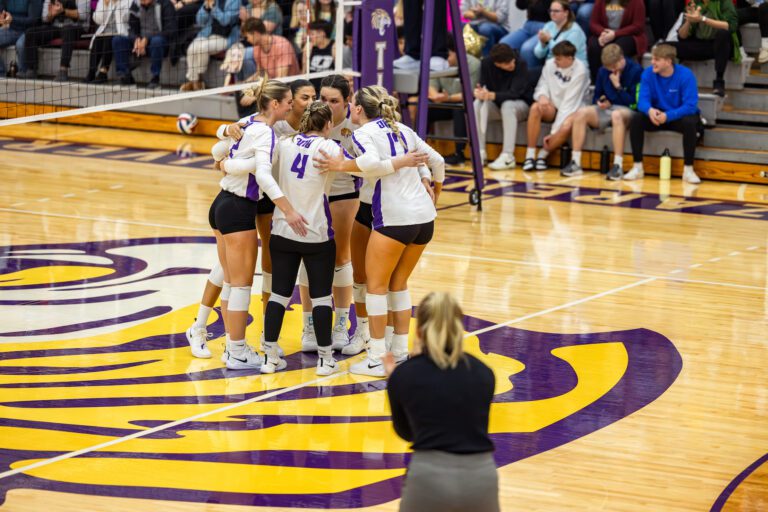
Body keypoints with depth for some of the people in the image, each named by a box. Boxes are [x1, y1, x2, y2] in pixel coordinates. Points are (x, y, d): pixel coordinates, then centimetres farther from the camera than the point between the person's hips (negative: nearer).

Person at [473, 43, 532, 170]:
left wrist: (492, 95, -45)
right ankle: (480, 152, -21)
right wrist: (480, 92, -34)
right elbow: (483, 85, -8)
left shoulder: (521, 65, -22)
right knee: (477, 105, -26)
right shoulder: (487, 63, -10)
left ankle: (508, 156, -39)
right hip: (496, 106, 4)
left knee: (507, 105, -37)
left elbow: (514, 93, -29)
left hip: (520, 104, -4)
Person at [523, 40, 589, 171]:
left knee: (566, 126, -37)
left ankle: (542, 155, -12)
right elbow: (542, 86, 4)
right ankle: (530, 155, -25)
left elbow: (569, 103, -21)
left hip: (571, 110, -4)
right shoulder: (550, 64, -7)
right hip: (553, 107, 4)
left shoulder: (580, 71, -19)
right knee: (536, 108, -29)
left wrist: (554, 132, -24)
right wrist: (542, 96, -24)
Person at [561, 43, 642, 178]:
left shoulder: (636, 70, -10)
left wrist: (617, 86, -14)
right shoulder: (603, 71, 8)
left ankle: (618, 166, -43)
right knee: (581, 113, -22)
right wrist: (600, 102, -4)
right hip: (606, 109, 6)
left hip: (627, 111, -5)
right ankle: (575, 163, -23)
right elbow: (596, 97, 20)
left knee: (616, 115, -41)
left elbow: (635, 103, -12)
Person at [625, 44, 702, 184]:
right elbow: (643, 100, -13)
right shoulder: (648, 73, -9)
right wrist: (649, 110, -38)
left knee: (690, 122, -36)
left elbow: (690, 106, -25)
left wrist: (667, 116, -39)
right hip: (657, 116, 3)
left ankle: (688, 170, -25)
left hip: (678, 117, -3)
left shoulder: (685, 75, -20)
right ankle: (637, 167, -16)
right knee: (635, 118, -24)